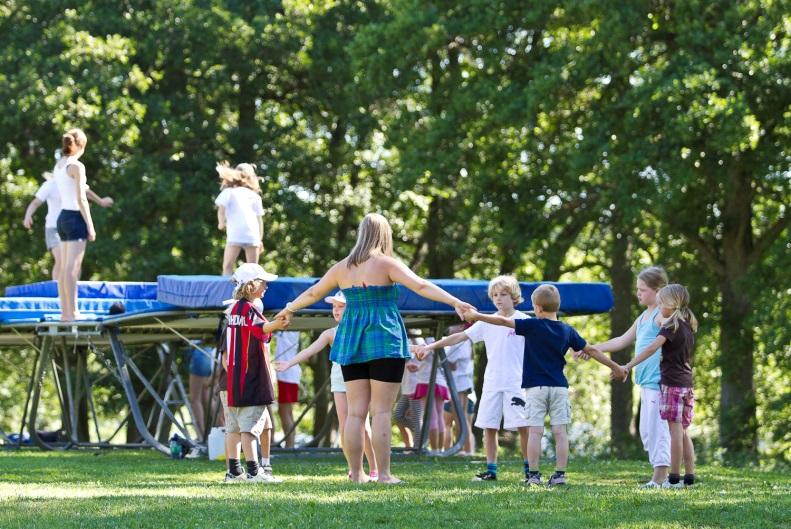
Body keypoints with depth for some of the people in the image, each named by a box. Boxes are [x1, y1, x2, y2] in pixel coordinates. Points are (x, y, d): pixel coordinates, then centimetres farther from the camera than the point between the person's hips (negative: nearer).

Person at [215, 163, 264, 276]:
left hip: (235, 235, -3)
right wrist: (260, 239, 17)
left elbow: (221, 209, -5)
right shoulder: (255, 196, 16)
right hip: (253, 235, 3)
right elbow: (260, 219, 14)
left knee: (227, 266, -1)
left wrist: (221, 223, 12)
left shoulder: (229, 192, 7)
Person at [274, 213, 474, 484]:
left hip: (351, 341, 4)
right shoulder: (386, 264, -4)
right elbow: (421, 286, -15)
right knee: (381, 411, -5)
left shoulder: (342, 267, 10)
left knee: (356, 411, 6)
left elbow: (312, 293, 22)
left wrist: (288, 310, 39)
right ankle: (383, 473, -8)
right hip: (384, 340, -4)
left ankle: (356, 473, 6)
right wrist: (455, 302, -18)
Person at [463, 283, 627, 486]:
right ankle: (560, 474, 0)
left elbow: (504, 321, -5)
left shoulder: (533, 325, -7)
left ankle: (533, 475, -3)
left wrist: (477, 316, 7)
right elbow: (591, 350, 13)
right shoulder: (567, 331, 5)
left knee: (535, 431, -2)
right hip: (559, 386, 3)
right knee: (560, 432, 3)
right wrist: (615, 367, 24)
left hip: (536, 387, -3)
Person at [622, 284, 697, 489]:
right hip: (686, 382, 8)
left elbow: (652, 348, -22)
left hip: (672, 382, -8)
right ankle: (689, 476, 9)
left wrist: (628, 366, -24)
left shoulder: (671, 325, -11)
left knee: (675, 429, -7)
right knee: (683, 431, 11)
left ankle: (674, 478, -7)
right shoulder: (688, 325, 14)